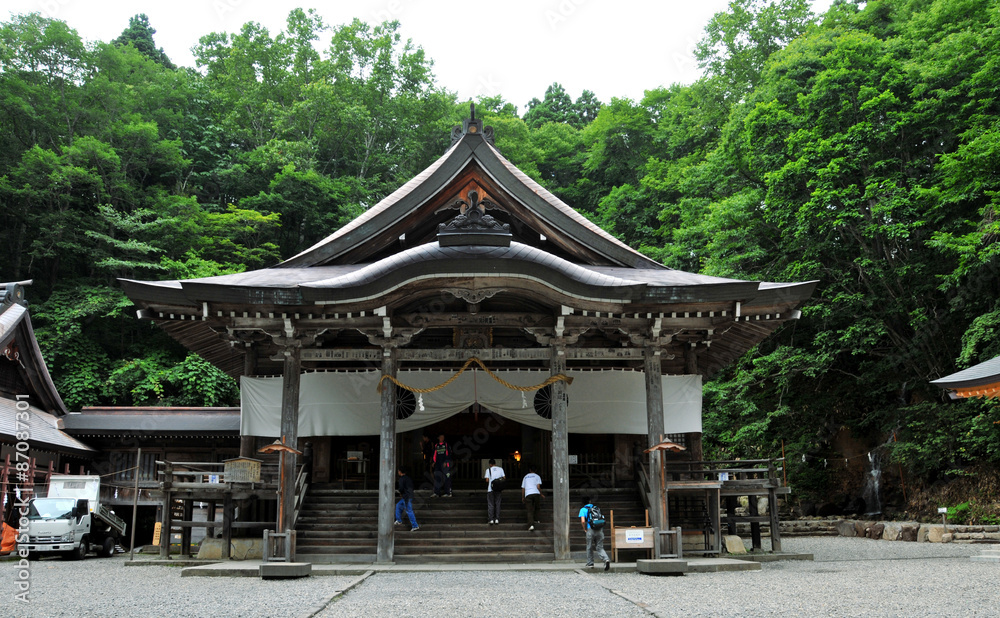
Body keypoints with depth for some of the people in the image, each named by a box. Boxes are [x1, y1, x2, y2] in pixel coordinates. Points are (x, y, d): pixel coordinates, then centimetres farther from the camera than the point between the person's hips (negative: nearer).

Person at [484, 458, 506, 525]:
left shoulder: (488, 470, -3)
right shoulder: (500, 469, 4)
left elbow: (487, 480, -9)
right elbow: (504, 478, 1)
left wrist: (484, 477, 12)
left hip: (490, 489, -2)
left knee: (490, 505, 4)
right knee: (497, 504, 11)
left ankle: (491, 520, -1)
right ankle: (497, 519, 7)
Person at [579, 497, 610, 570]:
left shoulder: (583, 510, 8)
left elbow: (583, 521, -6)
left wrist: (585, 528, 11)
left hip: (591, 530, -3)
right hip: (600, 530, 3)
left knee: (589, 547, 15)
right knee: (600, 548, 6)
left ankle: (590, 563, 23)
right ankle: (606, 559, -18)